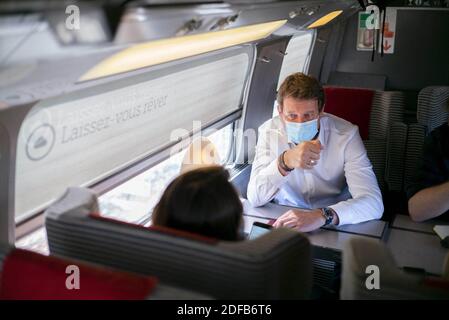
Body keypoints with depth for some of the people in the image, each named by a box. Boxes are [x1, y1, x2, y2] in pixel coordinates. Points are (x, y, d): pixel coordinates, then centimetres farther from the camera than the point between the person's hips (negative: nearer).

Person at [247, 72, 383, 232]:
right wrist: (285, 162, -36)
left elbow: (373, 202, -25)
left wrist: (322, 215, -42)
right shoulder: (269, 132, -10)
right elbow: (254, 198, -19)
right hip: (284, 222, 1)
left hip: (335, 228, 0)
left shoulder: (346, 135, -16)